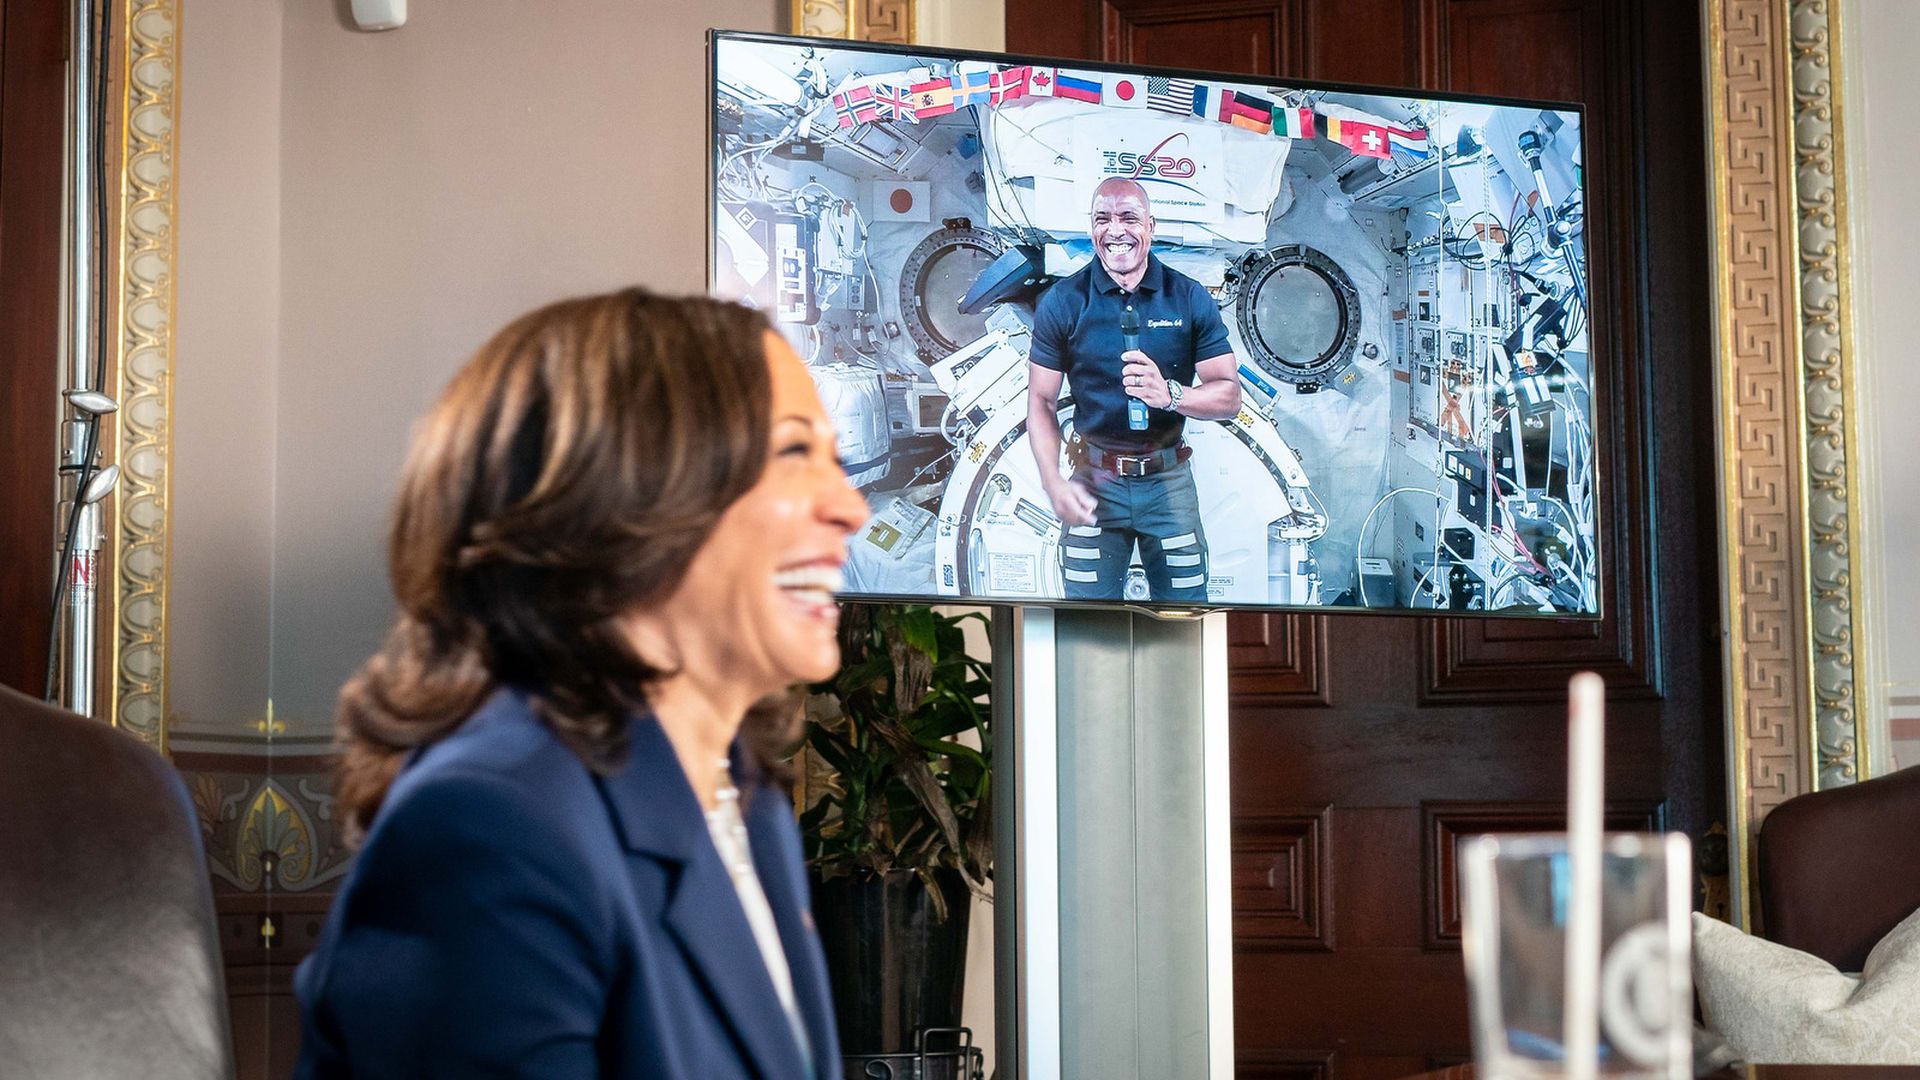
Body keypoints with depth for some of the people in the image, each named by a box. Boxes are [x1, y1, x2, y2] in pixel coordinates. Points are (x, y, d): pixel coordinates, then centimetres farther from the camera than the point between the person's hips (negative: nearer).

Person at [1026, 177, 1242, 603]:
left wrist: (1170, 394, -23)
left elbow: (1229, 396, -2)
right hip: (1094, 484, -1)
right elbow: (1042, 401, 0)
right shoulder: (1063, 302, -1)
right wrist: (1054, 483, -14)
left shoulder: (1190, 298, 0)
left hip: (1169, 483, 1)